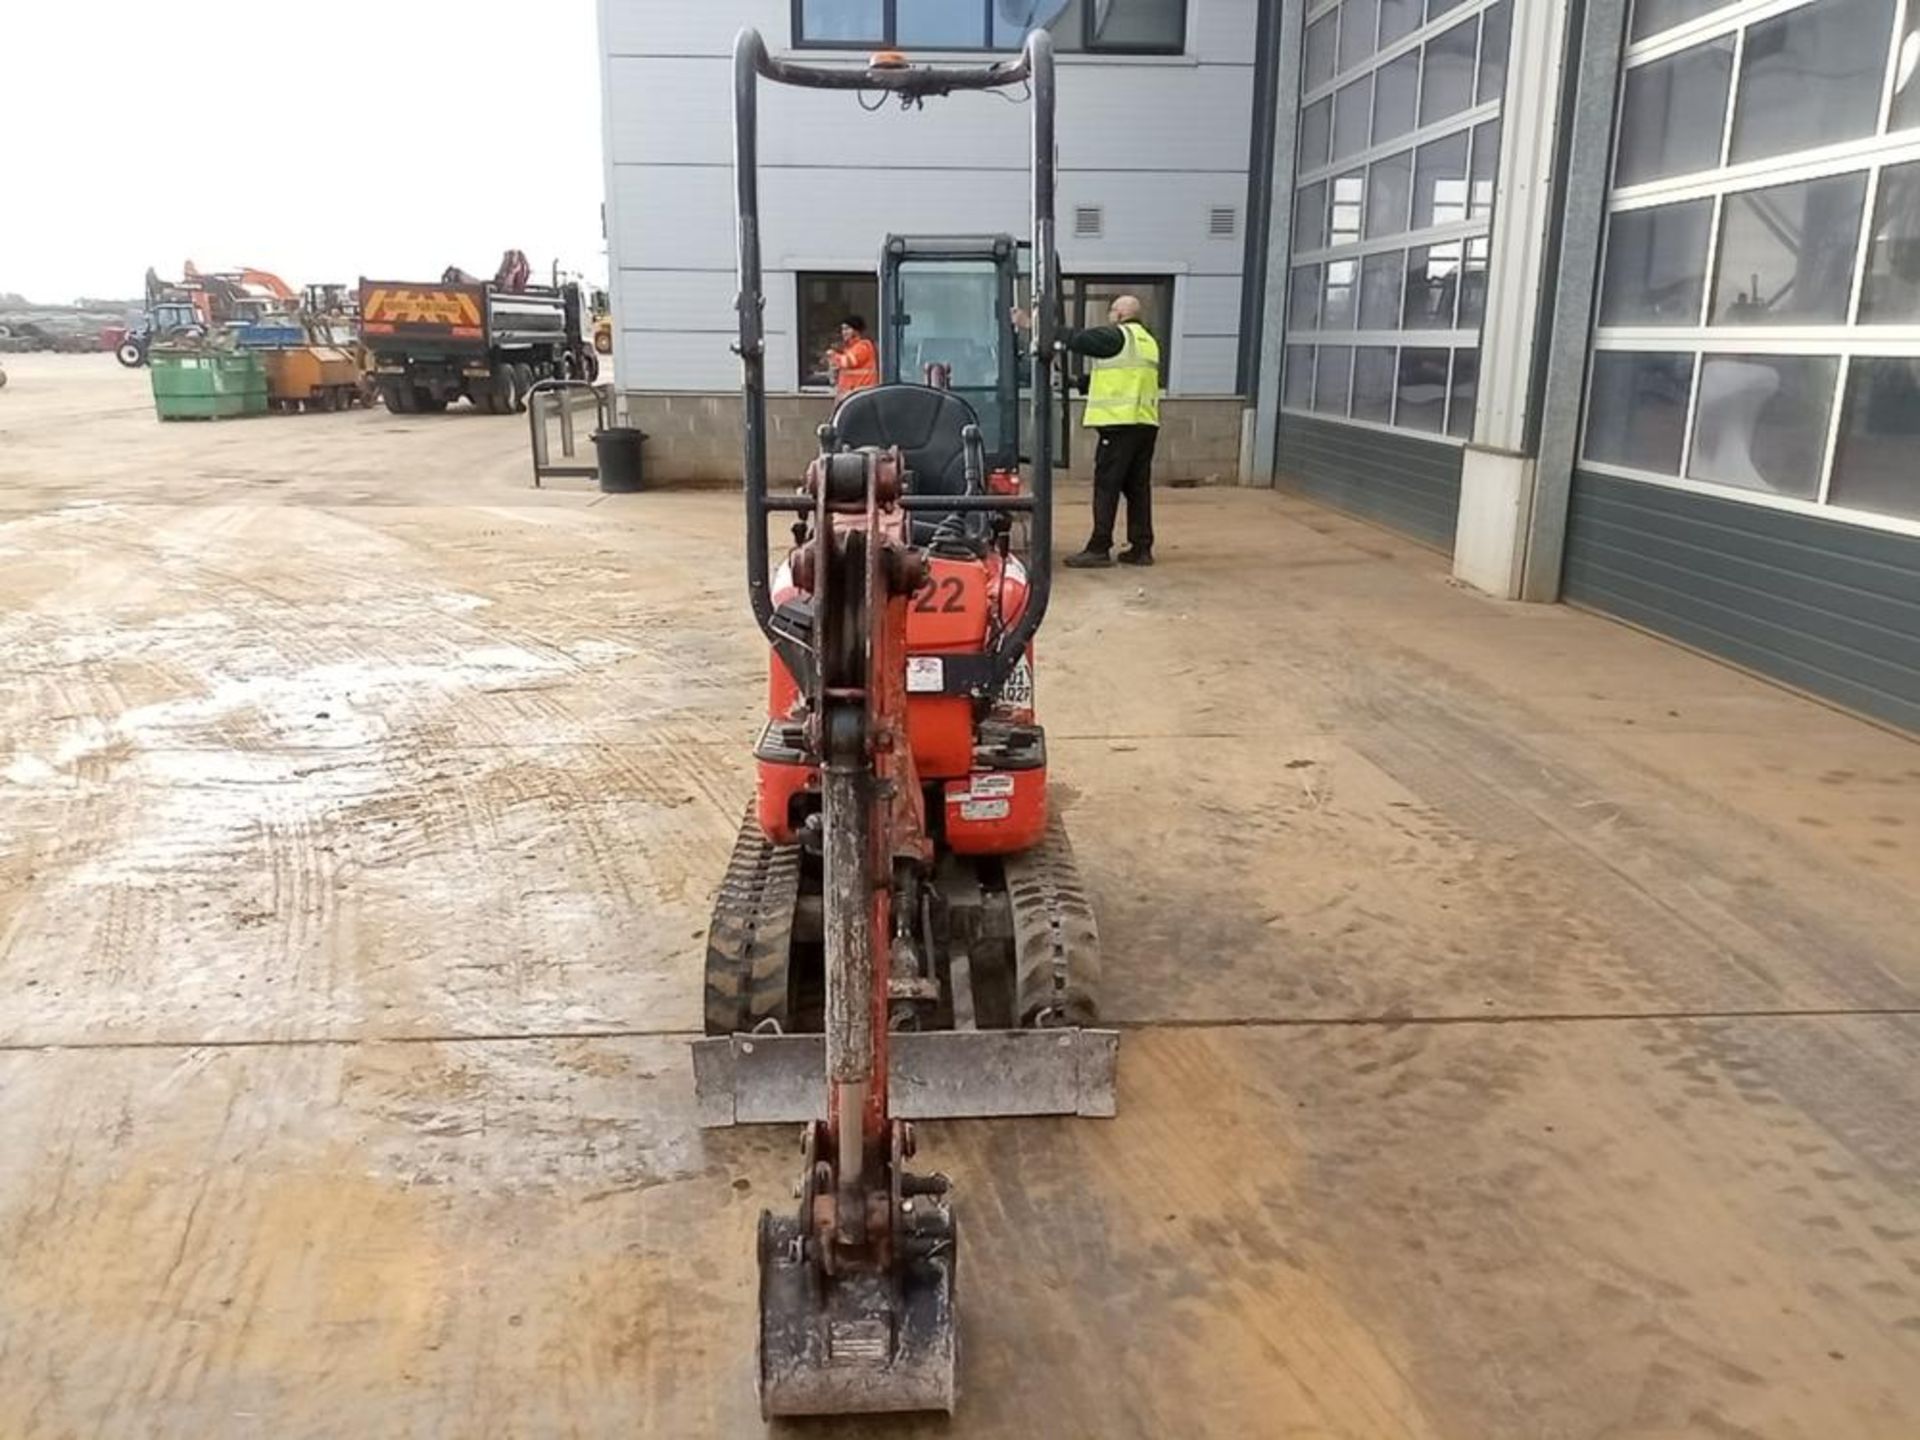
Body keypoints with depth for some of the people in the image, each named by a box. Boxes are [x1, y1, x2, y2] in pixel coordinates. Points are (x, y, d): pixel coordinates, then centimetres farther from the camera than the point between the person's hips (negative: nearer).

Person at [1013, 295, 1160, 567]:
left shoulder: (1115, 336, -6)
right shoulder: (1149, 341, 20)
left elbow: (1076, 339, -8)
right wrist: (1082, 381, 29)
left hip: (1120, 422, -8)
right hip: (1146, 422, 8)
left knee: (1106, 487, -6)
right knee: (1138, 486, 10)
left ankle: (1098, 549, -7)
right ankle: (1141, 548, 12)